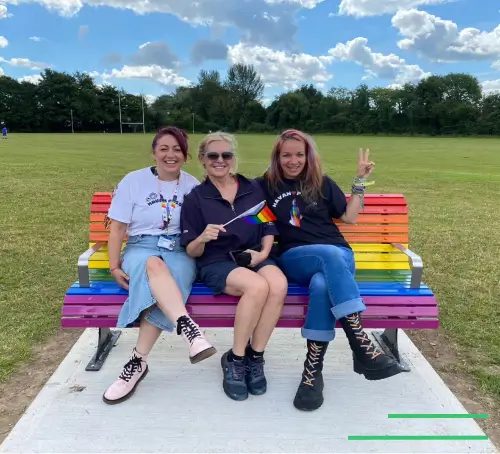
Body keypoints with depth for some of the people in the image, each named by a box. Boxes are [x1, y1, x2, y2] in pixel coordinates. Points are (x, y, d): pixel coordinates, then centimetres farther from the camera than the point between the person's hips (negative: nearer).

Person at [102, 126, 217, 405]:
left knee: (163, 286, -34)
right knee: (153, 265, -39)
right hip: (141, 248, 0)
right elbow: (118, 228, 4)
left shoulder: (193, 186, 8)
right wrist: (114, 266, -5)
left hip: (180, 251, 1)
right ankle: (189, 329, -51)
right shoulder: (133, 181, 4)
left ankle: (138, 361, -26)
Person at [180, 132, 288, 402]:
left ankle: (255, 357, -11)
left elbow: (269, 227, 14)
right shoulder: (195, 198, 2)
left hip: (254, 257, 3)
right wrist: (202, 239, -23)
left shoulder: (253, 189, 10)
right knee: (258, 286, -34)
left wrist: (263, 253, -5)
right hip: (217, 263, -3)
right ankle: (235, 359, -12)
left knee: (279, 285, -31)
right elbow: (191, 252, 0)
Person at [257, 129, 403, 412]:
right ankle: (362, 346, -41)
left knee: (322, 285, -37)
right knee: (329, 256, -38)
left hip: (338, 254, 2)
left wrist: (361, 180, 13)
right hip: (294, 259, -1)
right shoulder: (266, 185, 16)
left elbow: (350, 217, 16)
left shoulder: (322, 183, 18)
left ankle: (313, 369, -30)